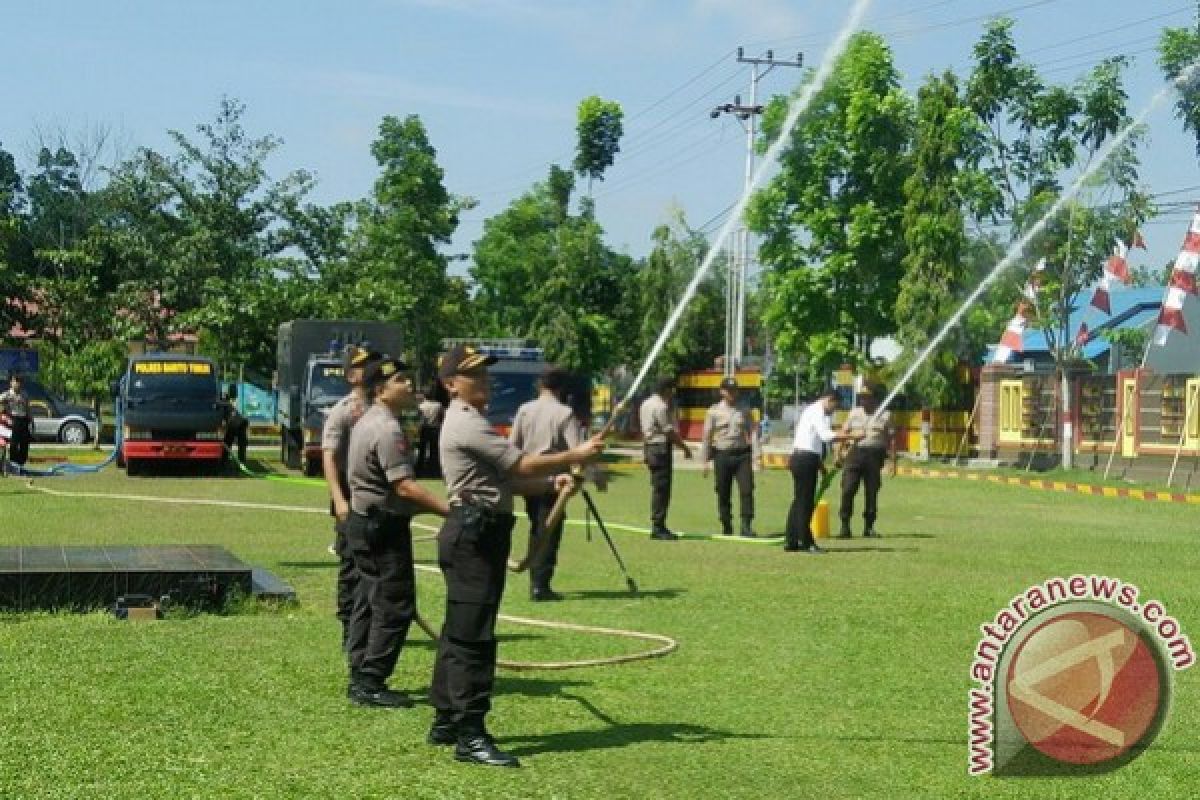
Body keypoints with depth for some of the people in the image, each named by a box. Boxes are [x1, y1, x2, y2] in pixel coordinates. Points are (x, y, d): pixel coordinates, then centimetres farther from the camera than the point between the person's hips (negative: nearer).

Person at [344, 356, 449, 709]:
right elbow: (405, 486, -27)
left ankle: (360, 679, 19)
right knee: (395, 606, -7)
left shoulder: (367, 422, 14)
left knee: (369, 601, 14)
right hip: (384, 526, -11)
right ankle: (370, 683, -6)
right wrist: (450, 509, -30)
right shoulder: (387, 429, -19)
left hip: (365, 522, 11)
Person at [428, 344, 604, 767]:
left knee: (459, 631, 14)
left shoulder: (470, 423, 20)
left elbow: (506, 480, 16)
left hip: (475, 532, 11)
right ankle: (470, 735, -10)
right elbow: (521, 465, -18)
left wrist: (552, 481, 2)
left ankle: (446, 722, 22)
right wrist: (574, 456, -11)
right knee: (472, 635, -11)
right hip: (474, 533, -11)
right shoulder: (466, 423, -14)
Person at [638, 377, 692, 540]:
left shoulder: (646, 404, 16)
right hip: (661, 447, -10)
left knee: (658, 488, 14)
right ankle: (658, 527, -8)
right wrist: (685, 447, -7)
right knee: (661, 488, -8)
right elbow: (669, 431, -15)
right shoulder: (661, 406, -14)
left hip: (650, 447, 10)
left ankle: (658, 526, 18)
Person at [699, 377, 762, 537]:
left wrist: (757, 455, -3)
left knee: (747, 490, -9)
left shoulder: (744, 411, 11)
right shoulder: (714, 411, 5)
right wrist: (704, 461, 1)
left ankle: (746, 526, -6)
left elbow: (753, 432, 7)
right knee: (723, 493, 4)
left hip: (743, 454, 1)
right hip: (723, 455, -1)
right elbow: (706, 437, 5)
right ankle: (726, 527, 16)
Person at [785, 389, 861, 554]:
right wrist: (852, 436, -23)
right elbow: (827, 436, -25)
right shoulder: (817, 412, -11)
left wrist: (820, 464, 22)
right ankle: (806, 543, -3)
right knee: (805, 502, -6)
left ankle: (792, 542, 15)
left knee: (799, 501, 12)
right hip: (806, 460, -10)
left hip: (801, 459, 10)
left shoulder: (812, 411, 21)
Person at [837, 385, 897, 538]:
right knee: (848, 490, -8)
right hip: (855, 452, 1)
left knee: (872, 493, 3)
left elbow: (891, 439, 5)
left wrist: (893, 461, -1)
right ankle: (845, 526, -4)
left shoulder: (885, 415, 5)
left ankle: (868, 527, 13)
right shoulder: (854, 413, 12)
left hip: (875, 455, -1)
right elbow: (844, 432, 12)